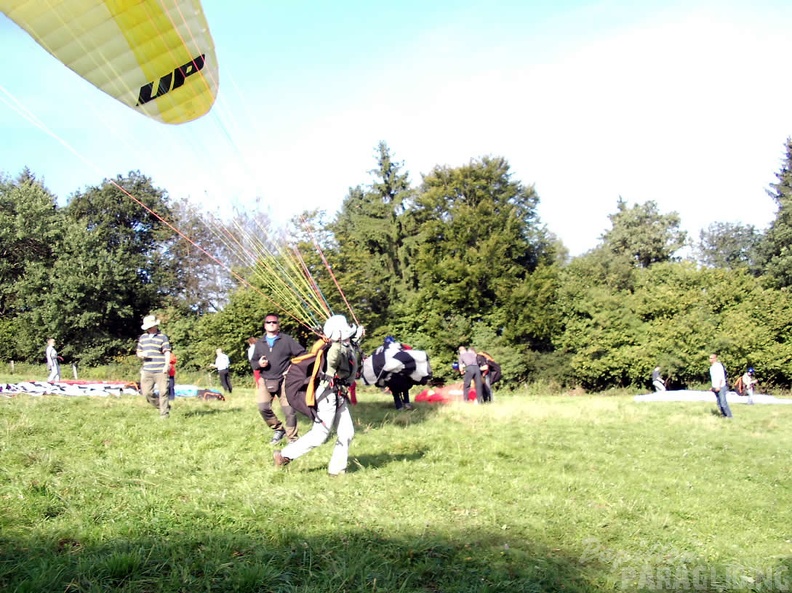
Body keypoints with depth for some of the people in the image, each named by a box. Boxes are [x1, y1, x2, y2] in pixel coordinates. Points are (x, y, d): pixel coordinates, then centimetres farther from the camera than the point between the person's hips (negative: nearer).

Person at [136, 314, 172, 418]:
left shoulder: (162, 337, 2)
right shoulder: (142, 338, 16)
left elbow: (167, 353, -4)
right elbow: (138, 352, 23)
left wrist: (166, 365, -18)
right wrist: (141, 355, -2)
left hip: (160, 371, -5)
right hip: (147, 371, 5)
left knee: (163, 392, -6)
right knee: (146, 393, 2)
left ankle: (164, 413, 2)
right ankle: (160, 405, 23)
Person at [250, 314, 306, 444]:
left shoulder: (287, 340, 0)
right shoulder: (259, 343, 11)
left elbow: (302, 354, -1)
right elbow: (252, 362, 16)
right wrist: (258, 364, -7)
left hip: (283, 380, -3)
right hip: (265, 381, 3)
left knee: (289, 410, -6)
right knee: (263, 408, -11)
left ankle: (292, 439, 8)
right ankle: (278, 429, 13)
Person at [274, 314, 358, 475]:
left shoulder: (348, 347, 5)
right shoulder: (338, 349, -23)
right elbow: (332, 360, -49)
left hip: (339, 396, 9)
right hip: (329, 395, -9)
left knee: (347, 433, 7)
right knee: (319, 435, -5)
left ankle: (336, 469, 15)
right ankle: (284, 455, 6)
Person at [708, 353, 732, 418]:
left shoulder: (718, 366, -10)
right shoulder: (711, 367, 16)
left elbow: (721, 377, -16)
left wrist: (719, 386, -21)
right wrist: (713, 387, 18)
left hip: (721, 387, -8)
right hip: (715, 388, 9)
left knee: (723, 402, -13)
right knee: (719, 404, 6)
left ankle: (729, 416, -7)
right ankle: (724, 415, 10)